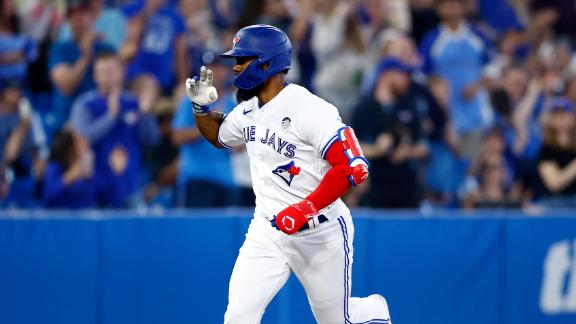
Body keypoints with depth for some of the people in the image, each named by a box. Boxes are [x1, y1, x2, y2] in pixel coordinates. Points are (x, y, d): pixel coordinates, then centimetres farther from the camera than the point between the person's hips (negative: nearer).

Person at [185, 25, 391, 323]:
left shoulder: (309, 109, -21)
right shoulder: (248, 111, 5)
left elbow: (353, 168, -27)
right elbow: (218, 135, 27)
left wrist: (305, 209, -31)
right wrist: (201, 107, 6)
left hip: (320, 233, -6)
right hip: (267, 231, 6)